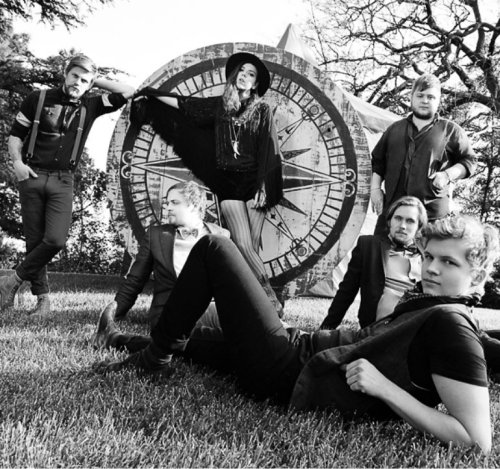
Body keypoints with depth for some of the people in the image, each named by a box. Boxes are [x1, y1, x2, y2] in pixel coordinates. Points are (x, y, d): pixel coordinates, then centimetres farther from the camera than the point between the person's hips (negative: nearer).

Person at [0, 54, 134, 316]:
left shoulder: (90, 106, 7)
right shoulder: (39, 99, 3)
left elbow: (127, 92, 4)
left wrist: (95, 81, 4)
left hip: (62, 181, 1)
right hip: (32, 177, -1)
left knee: (56, 239, -16)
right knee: (34, 240, 2)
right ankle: (42, 297, 14)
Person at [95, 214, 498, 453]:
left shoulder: (449, 324, -20)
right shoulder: (425, 305, 4)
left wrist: (384, 387, -26)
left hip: (285, 373, -8)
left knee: (212, 248, -2)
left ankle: (155, 356, 10)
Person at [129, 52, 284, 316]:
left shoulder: (261, 110, 3)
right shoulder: (220, 105, 11)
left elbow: (268, 153, -3)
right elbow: (183, 105, 19)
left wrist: (263, 189, -11)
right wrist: (149, 95, 22)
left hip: (253, 181, -2)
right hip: (227, 183, 2)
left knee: (250, 247, -7)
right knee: (243, 246, -10)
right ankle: (272, 301, -4)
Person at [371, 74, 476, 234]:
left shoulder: (450, 130, 9)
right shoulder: (395, 129, 19)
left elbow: (469, 160, 9)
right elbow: (377, 161, 20)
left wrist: (448, 175, -8)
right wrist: (376, 188, 7)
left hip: (432, 211, -3)